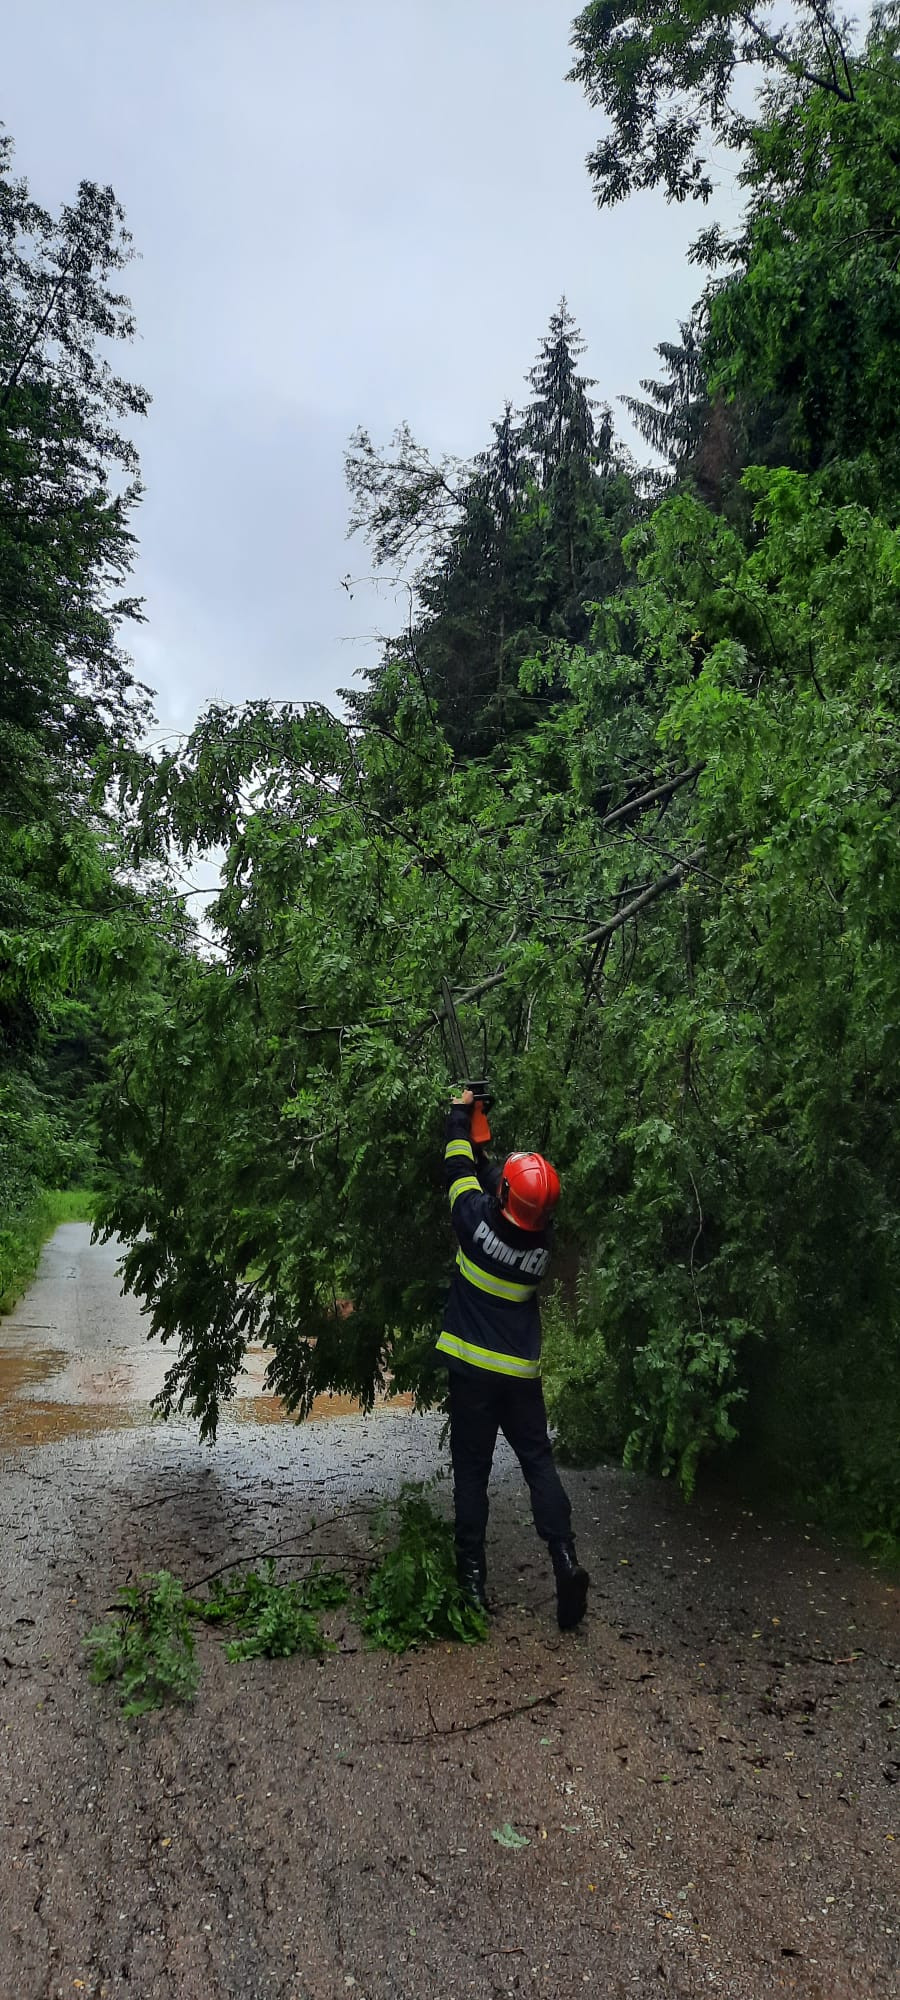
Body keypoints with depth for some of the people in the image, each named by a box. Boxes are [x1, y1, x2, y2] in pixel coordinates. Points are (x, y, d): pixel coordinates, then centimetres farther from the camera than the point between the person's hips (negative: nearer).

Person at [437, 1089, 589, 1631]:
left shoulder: (479, 1219, -18)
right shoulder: (545, 1240, -7)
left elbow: (460, 1168, 0)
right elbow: (486, 1172, 10)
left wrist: (461, 1113, 15)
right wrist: (479, 1149, 22)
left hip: (471, 1368, -2)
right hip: (522, 1373, 2)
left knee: (472, 1471, 7)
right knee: (539, 1462, 12)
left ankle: (473, 1575, 10)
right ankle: (566, 1560, -1)